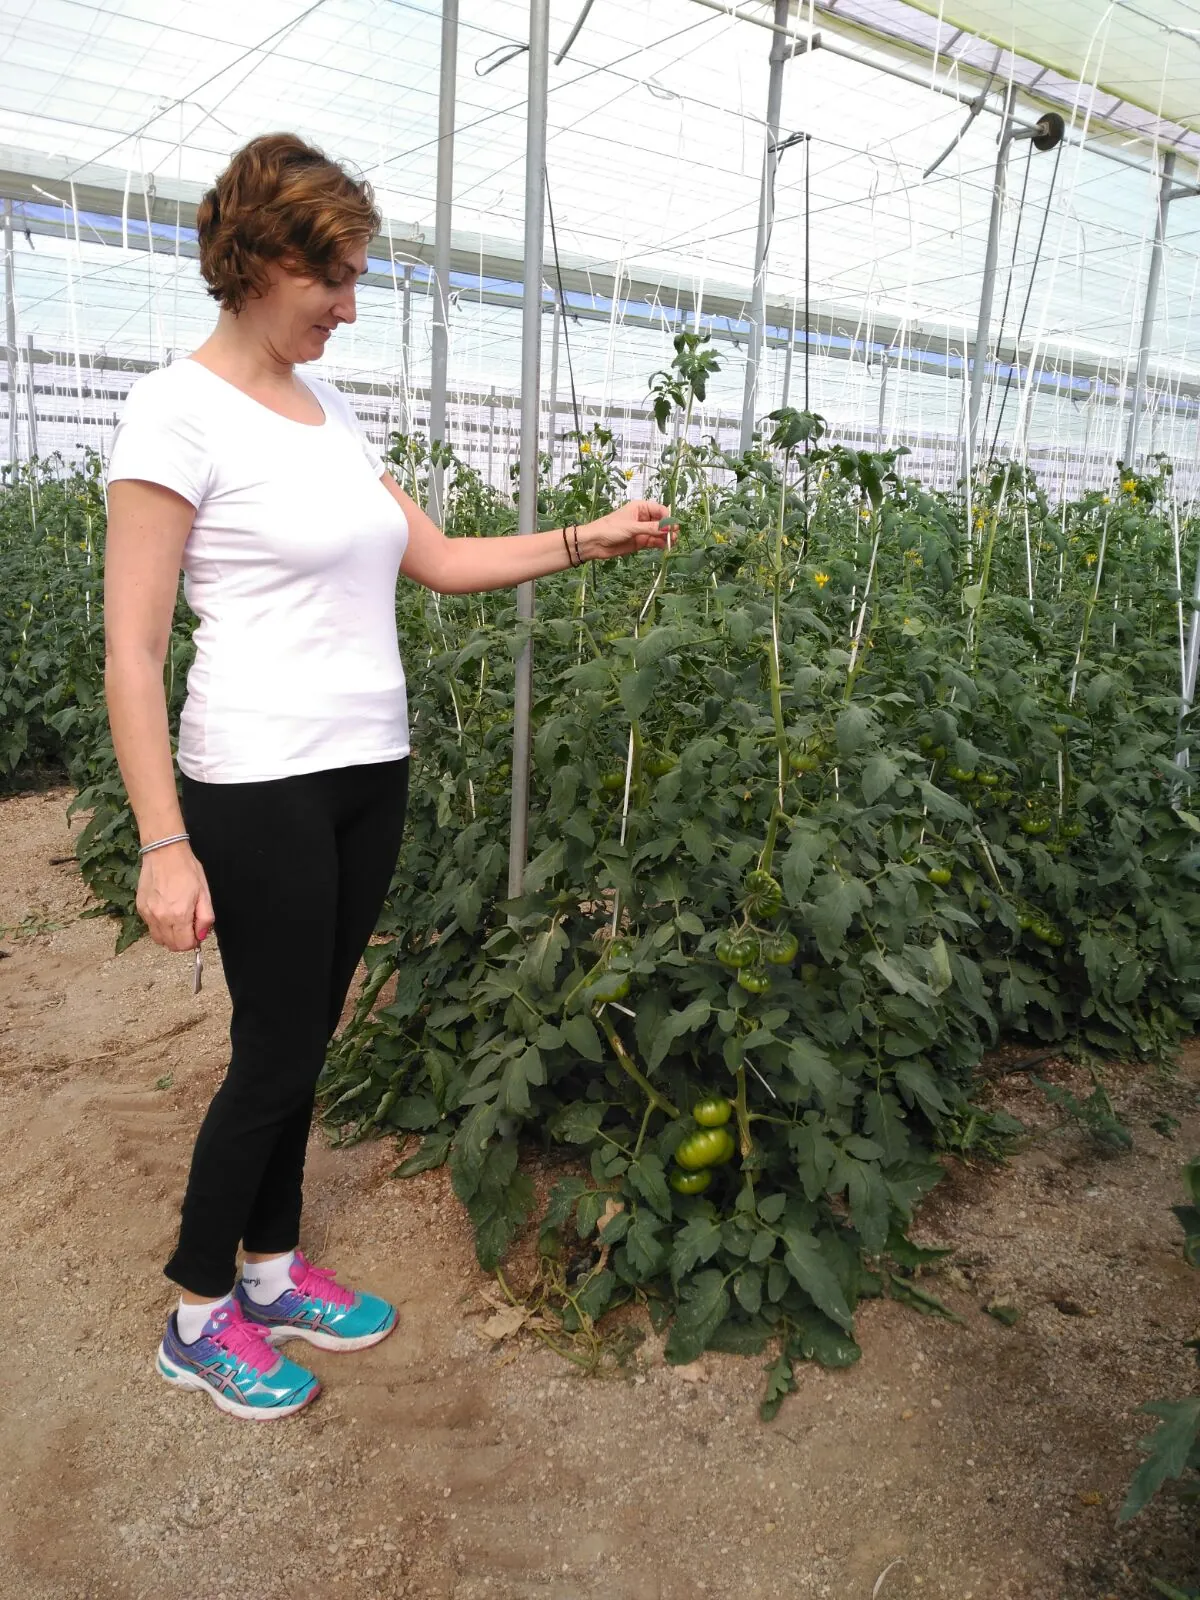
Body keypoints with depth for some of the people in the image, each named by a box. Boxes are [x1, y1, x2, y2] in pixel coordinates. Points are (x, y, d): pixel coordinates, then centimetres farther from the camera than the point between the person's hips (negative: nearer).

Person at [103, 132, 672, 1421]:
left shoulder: (329, 409, 12)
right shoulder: (180, 412, -11)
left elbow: (436, 560, 14)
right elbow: (132, 651, -14)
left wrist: (585, 541, 6)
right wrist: (164, 846, -19)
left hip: (371, 772, 7)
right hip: (263, 785, -7)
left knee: (304, 1038, 15)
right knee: (276, 1051, 3)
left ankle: (273, 1269, 35)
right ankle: (198, 1316, 27)